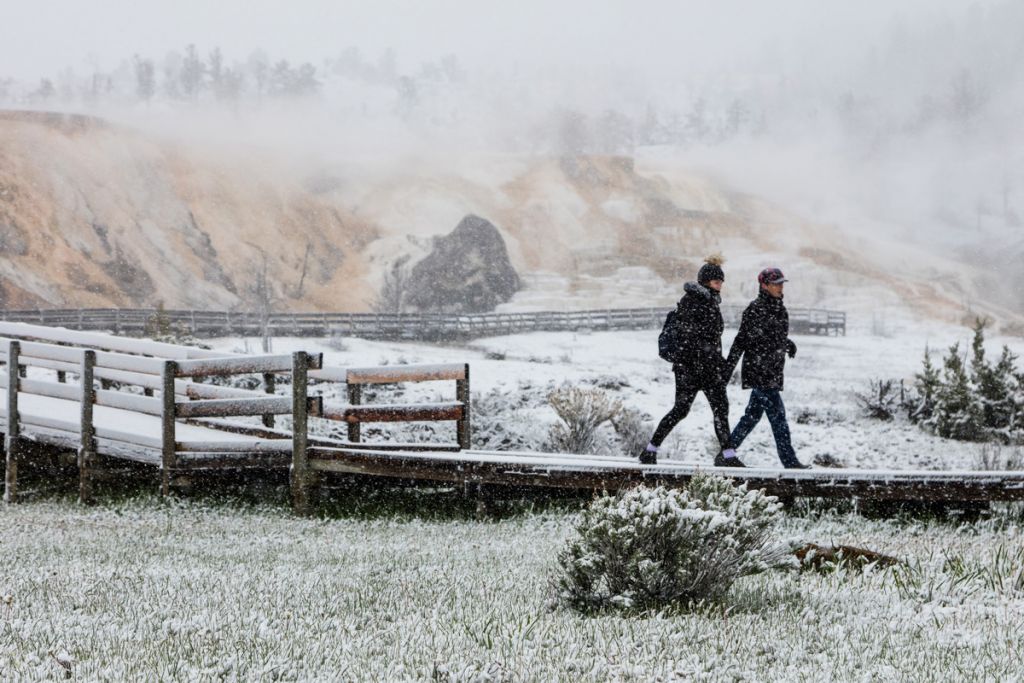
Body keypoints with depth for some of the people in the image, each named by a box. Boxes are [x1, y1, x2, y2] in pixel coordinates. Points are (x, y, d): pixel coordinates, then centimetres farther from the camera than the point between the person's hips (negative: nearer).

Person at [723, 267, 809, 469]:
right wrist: (727, 369, -12)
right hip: (758, 371, -8)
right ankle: (789, 461, -8)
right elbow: (741, 340, -12)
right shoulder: (755, 309, -12)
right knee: (777, 415, -9)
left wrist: (788, 343, 7)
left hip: (773, 372, 8)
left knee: (753, 414, 13)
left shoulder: (780, 309, 12)